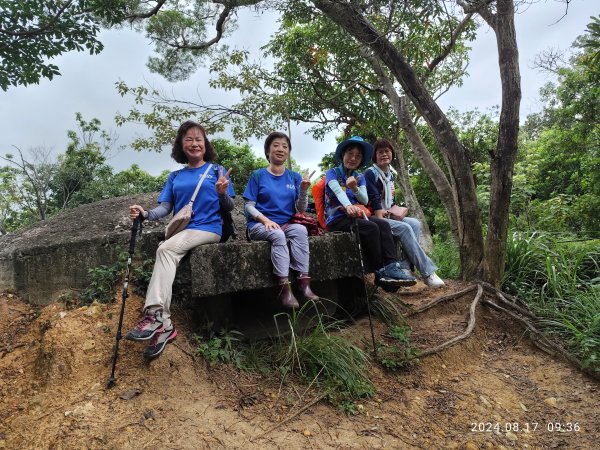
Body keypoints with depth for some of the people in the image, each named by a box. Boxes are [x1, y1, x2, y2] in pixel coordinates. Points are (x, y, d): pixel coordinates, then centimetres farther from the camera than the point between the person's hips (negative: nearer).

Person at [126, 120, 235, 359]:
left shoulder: (216, 171, 9)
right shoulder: (175, 176, 19)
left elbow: (229, 207, 5)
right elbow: (165, 207, 11)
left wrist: (222, 193, -17)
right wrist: (145, 214, -9)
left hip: (208, 228, -4)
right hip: (181, 231, 4)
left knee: (165, 248, -28)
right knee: (169, 255, -26)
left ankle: (155, 315, -32)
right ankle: (163, 324, -28)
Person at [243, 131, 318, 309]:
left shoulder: (294, 177, 10)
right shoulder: (258, 175, 4)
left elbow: (301, 210, 4)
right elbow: (249, 206, -1)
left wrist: (304, 191, -14)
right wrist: (265, 219, -19)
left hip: (286, 224, 3)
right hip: (260, 225, -2)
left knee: (301, 230, -30)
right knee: (278, 235, -35)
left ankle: (304, 282, -34)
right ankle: (285, 288, -37)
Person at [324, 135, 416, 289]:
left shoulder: (360, 177, 19)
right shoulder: (332, 173, 3)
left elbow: (365, 200, 4)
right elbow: (338, 191, -19)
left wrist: (355, 188, -18)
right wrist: (348, 206, -41)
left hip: (356, 216, 6)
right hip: (336, 218, -6)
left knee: (383, 224, -22)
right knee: (371, 228, -30)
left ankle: (391, 267, -34)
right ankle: (380, 273, -26)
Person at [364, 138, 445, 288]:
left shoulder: (390, 174, 16)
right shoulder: (370, 173, -9)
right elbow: (374, 200, -18)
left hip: (389, 216, 8)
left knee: (415, 223, -14)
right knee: (405, 228, -26)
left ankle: (404, 267, -21)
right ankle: (427, 273, -22)